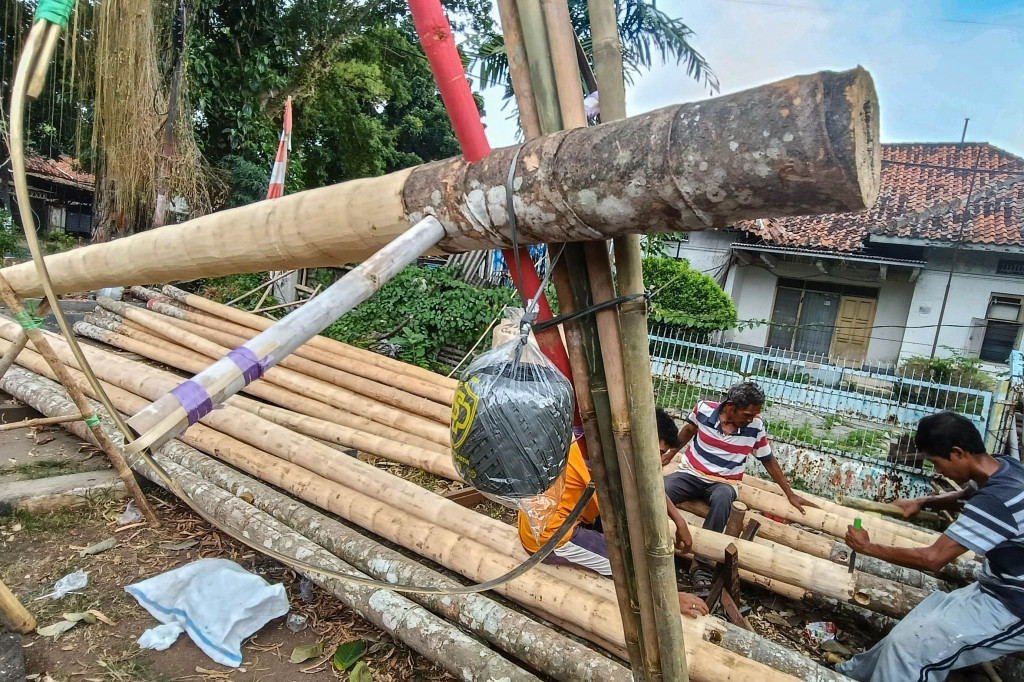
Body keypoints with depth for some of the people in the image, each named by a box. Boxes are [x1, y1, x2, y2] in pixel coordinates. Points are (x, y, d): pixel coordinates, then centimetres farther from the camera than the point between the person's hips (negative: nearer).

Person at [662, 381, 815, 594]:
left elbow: (769, 460, 6)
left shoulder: (755, 426, -9)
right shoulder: (704, 409, -12)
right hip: (690, 473, 0)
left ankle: (702, 565, -30)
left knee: (722, 499, -39)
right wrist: (670, 454, 18)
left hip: (723, 483, 0)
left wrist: (790, 494, 11)